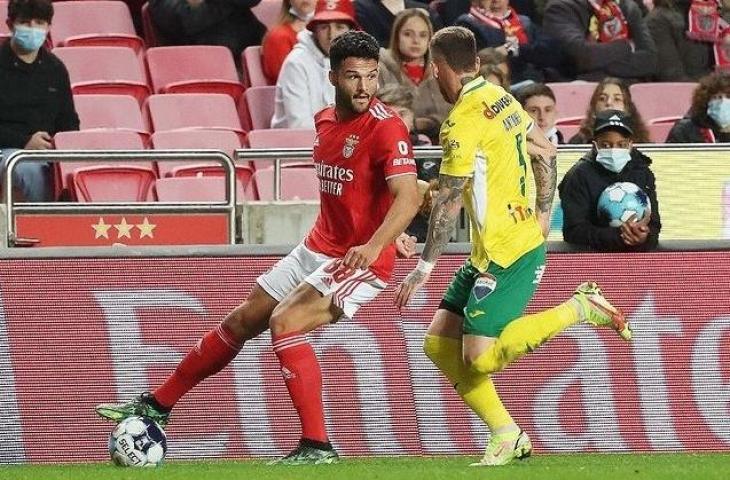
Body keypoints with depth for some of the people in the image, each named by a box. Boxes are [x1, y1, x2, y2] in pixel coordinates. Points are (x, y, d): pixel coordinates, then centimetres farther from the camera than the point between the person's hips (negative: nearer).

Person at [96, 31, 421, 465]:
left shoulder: (386, 128, -20)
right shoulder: (325, 120, 5)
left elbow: (408, 197, -31)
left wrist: (374, 245, -45)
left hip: (361, 261, -8)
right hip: (317, 249, 8)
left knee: (285, 322, -26)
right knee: (242, 321, 15)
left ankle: (317, 447, -22)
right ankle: (158, 407, 31)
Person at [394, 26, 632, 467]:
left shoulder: (463, 124, -18)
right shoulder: (502, 99, 9)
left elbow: (449, 203, -17)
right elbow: (546, 153, 19)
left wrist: (424, 267, -10)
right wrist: (542, 221, 23)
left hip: (507, 255, -9)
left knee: (479, 359, -12)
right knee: (439, 345, 8)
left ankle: (581, 307, -4)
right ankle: (507, 436, 9)